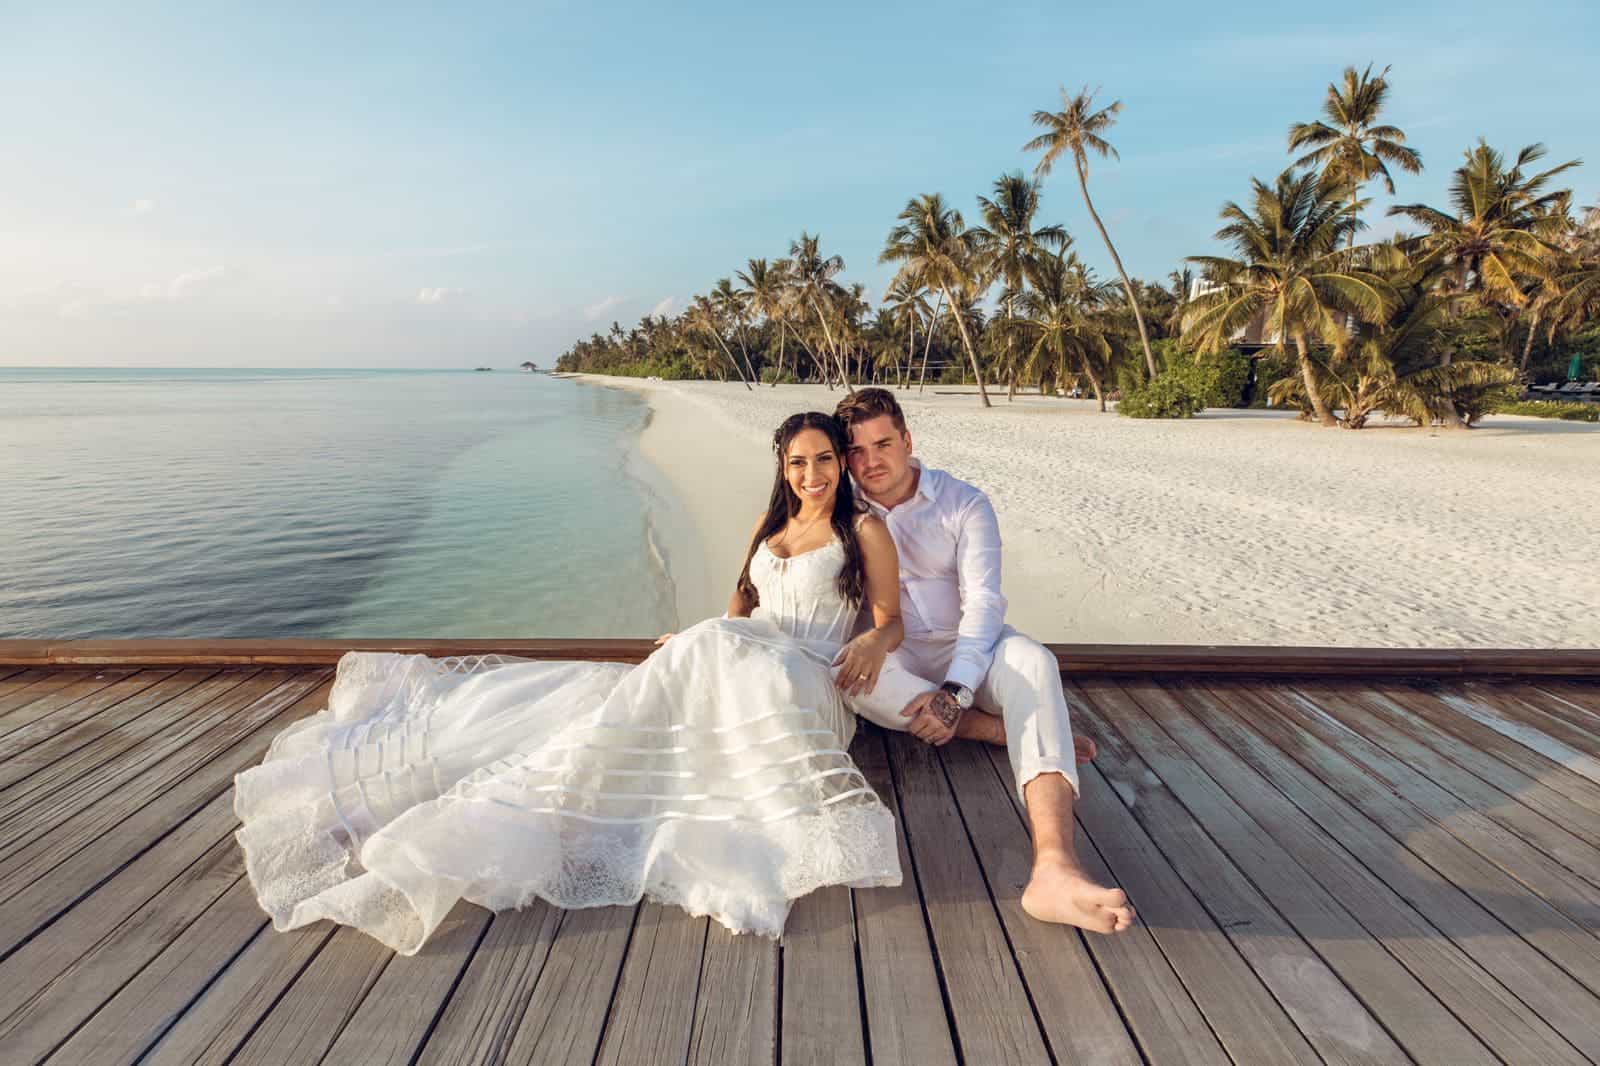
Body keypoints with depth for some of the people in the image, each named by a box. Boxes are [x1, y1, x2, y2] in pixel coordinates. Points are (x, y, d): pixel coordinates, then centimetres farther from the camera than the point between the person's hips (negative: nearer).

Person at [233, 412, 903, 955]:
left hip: (804, 681, -4)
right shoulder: (773, 523, 20)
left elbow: (891, 621, 3)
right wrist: (707, 638, 8)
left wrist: (871, 644, -21)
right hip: (724, 670, 4)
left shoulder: (864, 530, 4)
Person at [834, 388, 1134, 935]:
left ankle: (1054, 869, -54)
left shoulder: (965, 505, -3)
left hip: (967, 649, -1)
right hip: (895, 663, 1)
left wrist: (956, 692, -29)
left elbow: (984, 599, -14)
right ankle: (1020, 733, -24)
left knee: (1032, 661, -34)